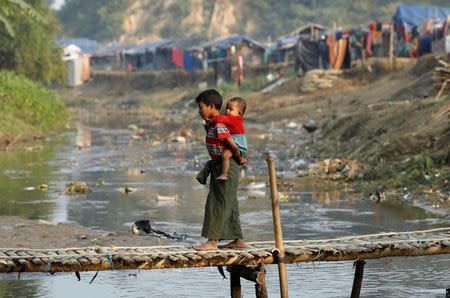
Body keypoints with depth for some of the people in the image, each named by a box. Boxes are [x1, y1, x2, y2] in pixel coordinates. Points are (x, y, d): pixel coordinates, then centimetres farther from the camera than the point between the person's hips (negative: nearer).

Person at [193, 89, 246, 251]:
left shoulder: (219, 126, -19)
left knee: (218, 203, -8)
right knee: (229, 205, 13)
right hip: (219, 166, 10)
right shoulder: (211, 124, 12)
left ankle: (212, 241, -7)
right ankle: (238, 239, 19)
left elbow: (233, 146, -22)